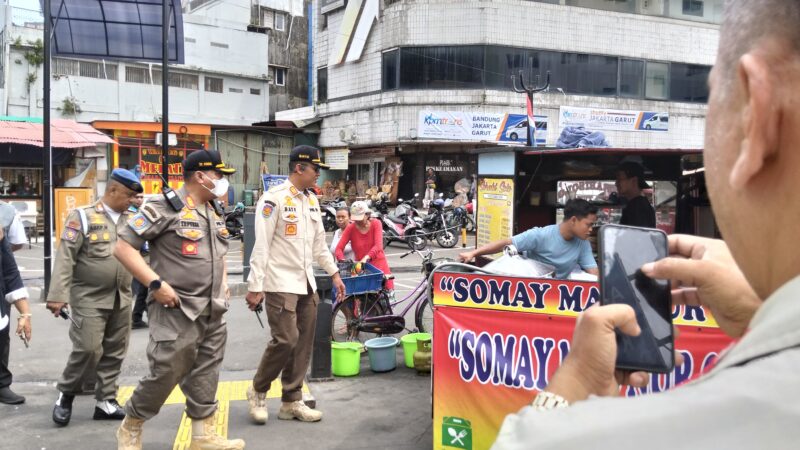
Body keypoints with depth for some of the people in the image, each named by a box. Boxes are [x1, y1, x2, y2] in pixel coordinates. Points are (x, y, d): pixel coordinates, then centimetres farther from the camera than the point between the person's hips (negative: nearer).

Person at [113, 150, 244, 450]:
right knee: (166, 373, -2)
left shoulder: (214, 212, 14)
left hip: (212, 313, 8)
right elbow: (123, 247, -14)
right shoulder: (165, 207, -12)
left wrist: (223, 283, 13)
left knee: (205, 375, 11)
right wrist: (156, 283, -20)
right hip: (176, 311, -7)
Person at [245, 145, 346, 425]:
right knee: (286, 340, -10)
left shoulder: (312, 200, 13)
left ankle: (292, 402, 16)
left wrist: (334, 273, 17)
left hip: (306, 283, 7)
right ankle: (258, 391, 13)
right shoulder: (274, 198, -11)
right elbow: (261, 245, -14)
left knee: (303, 343, 6)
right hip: (280, 283, -7)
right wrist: (255, 287, -16)